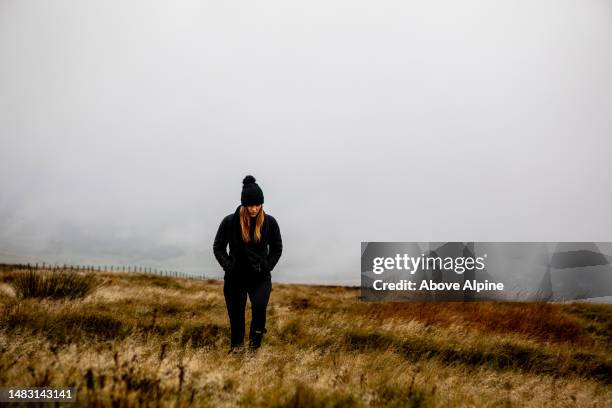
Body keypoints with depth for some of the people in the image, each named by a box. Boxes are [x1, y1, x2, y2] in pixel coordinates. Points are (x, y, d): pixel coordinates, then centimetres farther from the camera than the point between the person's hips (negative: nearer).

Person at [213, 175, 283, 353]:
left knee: (259, 306, -24)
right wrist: (229, 267, -8)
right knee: (236, 313, 7)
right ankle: (236, 344, 30)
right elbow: (218, 247, 3)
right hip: (235, 278, 0)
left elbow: (277, 248, 9)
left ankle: (256, 337, -1)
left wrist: (267, 267, -3)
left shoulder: (269, 222, -5)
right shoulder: (230, 221, -9)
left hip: (260, 277, 0)